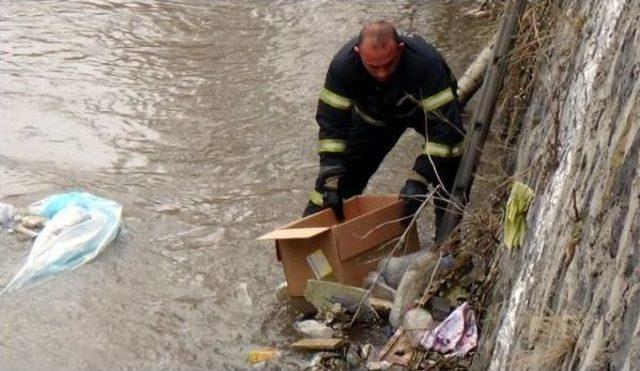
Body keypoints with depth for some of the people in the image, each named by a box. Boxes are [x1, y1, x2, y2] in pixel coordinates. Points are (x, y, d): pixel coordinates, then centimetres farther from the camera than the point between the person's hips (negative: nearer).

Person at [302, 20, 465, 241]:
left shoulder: (426, 62, -43)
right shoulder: (343, 65, -35)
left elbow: (443, 125, -42)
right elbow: (331, 122, -29)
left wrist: (418, 180, -49)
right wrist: (332, 180, -35)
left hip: (427, 105, -2)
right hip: (373, 113, 2)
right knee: (345, 168, -2)